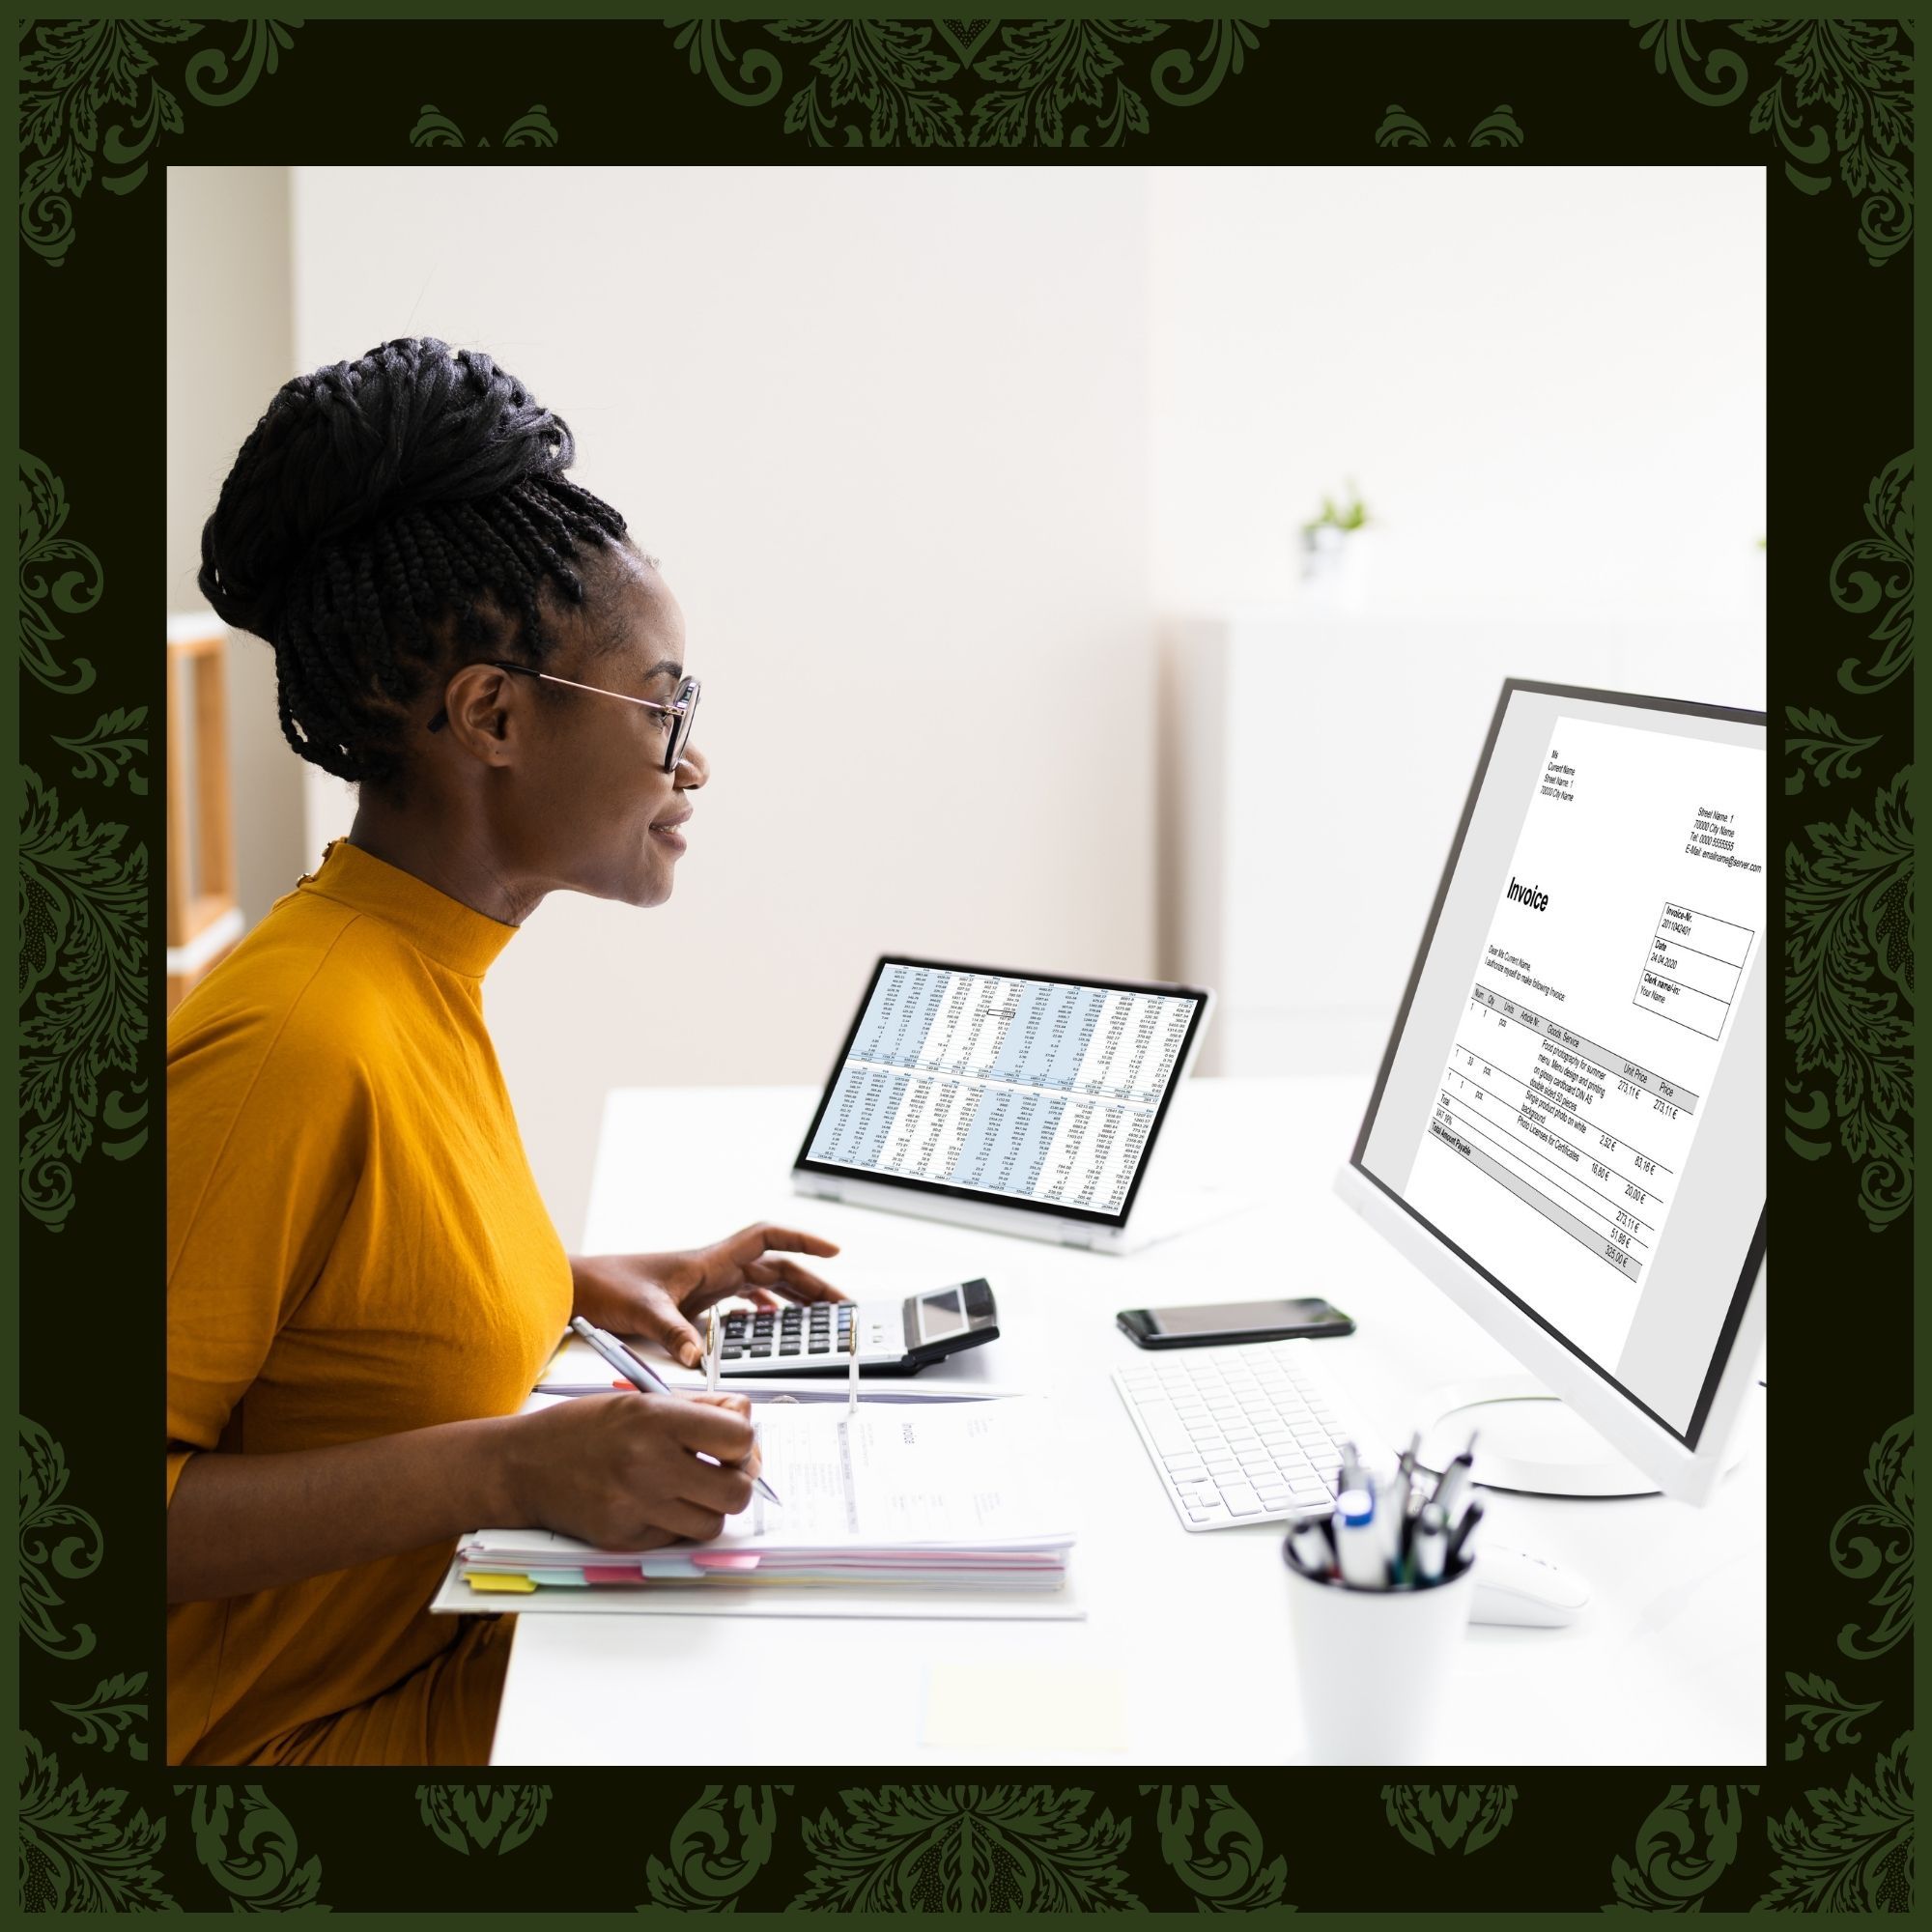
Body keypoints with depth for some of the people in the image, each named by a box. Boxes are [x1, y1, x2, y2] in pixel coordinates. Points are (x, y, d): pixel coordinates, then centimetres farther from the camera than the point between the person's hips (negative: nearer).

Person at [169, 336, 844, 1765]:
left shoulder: (425, 972, 4)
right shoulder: (294, 1036, -24)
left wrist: (579, 1281, 8)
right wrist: (504, 1469, -29)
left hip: (441, 1642, 9)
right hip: (308, 1718, -8)